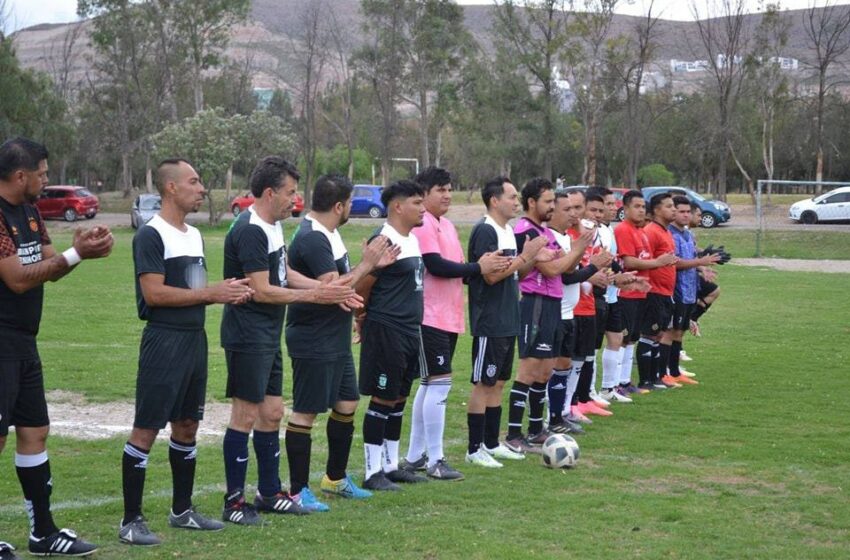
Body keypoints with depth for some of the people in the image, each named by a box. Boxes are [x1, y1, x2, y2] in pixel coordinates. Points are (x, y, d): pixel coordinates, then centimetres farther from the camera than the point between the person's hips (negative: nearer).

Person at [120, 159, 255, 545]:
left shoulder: (194, 235, 15)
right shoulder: (151, 235, -12)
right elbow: (154, 293, -20)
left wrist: (229, 292, 0)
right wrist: (212, 293, -16)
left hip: (195, 339, 9)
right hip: (164, 340, -9)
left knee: (187, 426, 15)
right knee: (146, 429, -6)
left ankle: (182, 511, 25)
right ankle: (131, 520, -1)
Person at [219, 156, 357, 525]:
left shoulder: (273, 226, 13)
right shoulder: (250, 231, -19)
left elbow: (285, 274, 18)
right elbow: (262, 290, -21)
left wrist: (329, 288, 5)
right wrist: (315, 296, -15)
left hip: (268, 337, 10)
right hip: (247, 337, -10)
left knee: (272, 413, 14)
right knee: (245, 415, -4)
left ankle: (269, 493, 24)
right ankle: (234, 502, 3)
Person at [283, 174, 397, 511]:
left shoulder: (328, 235, 12)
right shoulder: (312, 240, -21)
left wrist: (372, 264, 7)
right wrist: (366, 265, -16)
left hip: (336, 341, 11)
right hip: (313, 342, -11)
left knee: (347, 404, 16)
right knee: (305, 412, -4)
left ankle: (335, 478, 29)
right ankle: (298, 491, 3)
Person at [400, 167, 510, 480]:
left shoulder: (446, 225, 17)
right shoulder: (422, 226, -13)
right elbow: (436, 266, -22)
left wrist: (484, 266, 0)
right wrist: (478, 268, -16)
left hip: (449, 317, 10)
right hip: (431, 318, -10)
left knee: (430, 384, 13)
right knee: (439, 383, -10)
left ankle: (415, 456, 20)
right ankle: (434, 461, -6)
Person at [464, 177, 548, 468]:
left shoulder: (508, 231, 14)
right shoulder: (485, 231, -15)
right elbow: (491, 275, -22)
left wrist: (532, 259, 1)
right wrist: (526, 256, -18)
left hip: (508, 321, 9)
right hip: (489, 322, -9)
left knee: (498, 383, 13)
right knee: (483, 384, -4)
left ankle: (492, 444, 21)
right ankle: (475, 449, 1)